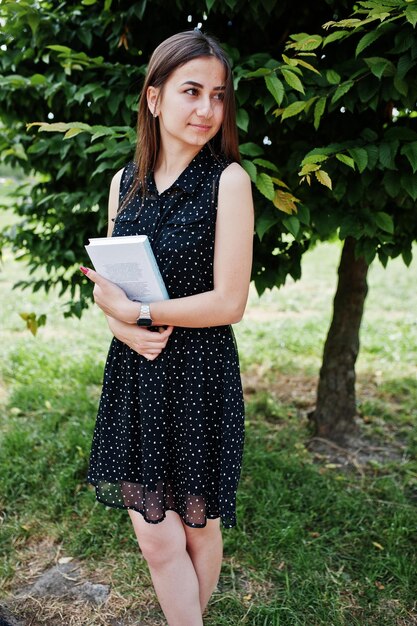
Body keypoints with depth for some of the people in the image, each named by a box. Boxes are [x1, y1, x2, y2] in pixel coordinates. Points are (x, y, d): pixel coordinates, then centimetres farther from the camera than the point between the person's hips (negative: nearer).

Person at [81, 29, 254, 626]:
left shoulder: (228, 179, -9)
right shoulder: (124, 181, 7)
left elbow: (229, 302, -14)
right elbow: (109, 286, 9)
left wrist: (137, 311, -11)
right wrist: (128, 329, -12)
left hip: (199, 377, -4)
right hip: (133, 373, 4)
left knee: (198, 527, 14)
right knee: (155, 537, 7)